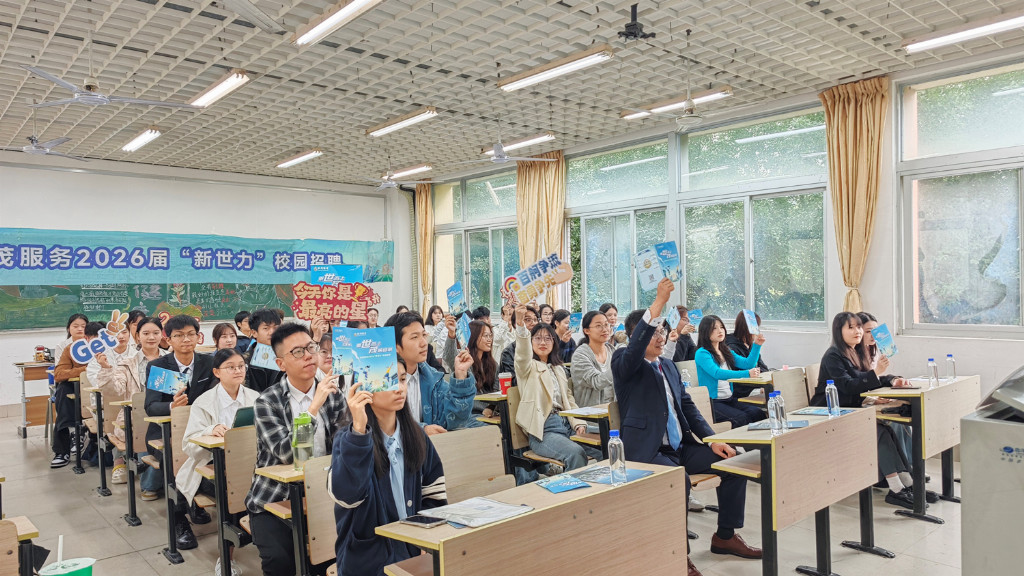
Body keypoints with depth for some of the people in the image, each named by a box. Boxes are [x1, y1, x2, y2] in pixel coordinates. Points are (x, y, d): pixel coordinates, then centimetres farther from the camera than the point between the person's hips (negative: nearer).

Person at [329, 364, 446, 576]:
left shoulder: (416, 436, 6)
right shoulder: (349, 438, -8)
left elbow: (434, 494, 10)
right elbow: (345, 496, -24)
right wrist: (359, 430, -30)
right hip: (368, 557, -4)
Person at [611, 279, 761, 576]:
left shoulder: (669, 367, 18)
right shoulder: (623, 362, -5)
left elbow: (687, 406, 18)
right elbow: (635, 347, -29)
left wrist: (712, 440, 5)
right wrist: (659, 302, -37)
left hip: (682, 447, 8)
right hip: (647, 450, -8)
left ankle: (725, 536, 15)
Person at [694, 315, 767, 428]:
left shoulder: (726, 352, 17)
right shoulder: (702, 353, -9)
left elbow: (748, 364, 14)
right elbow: (717, 373, -25)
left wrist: (756, 345, 1)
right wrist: (746, 373, -35)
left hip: (730, 399, 7)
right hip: (712, 402, -7)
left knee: (758, 413, -19)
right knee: (741, 418, -30)